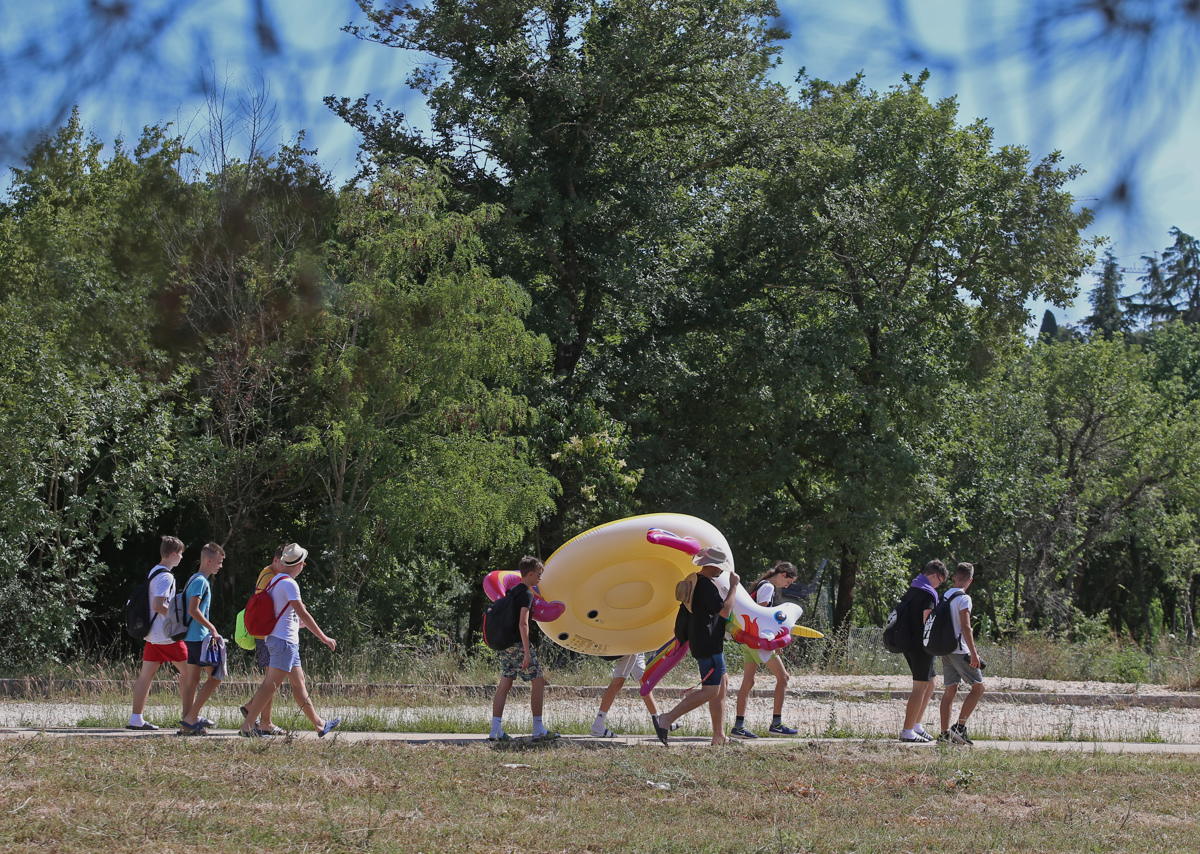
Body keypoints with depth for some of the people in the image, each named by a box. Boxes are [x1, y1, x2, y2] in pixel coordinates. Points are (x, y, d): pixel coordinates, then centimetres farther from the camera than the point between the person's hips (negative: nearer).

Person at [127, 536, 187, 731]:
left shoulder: (154, 572, 15)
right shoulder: (165, 576, -15)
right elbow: (158, 606, -24)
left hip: (152, 634, 9)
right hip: (166, 634, -9)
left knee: (147, 674, 7)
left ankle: (136, 719, 5)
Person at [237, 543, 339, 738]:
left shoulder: (275, 580, 13)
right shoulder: (289, 584, -15)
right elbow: (303, 614, -16)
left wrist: (297, 621, 39)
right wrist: (323, 637, -10)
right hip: (285, 640, -10)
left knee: (299, 683, 13)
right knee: (272, 685, -9)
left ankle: (319, 724, 18)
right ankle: (247, 726, -9)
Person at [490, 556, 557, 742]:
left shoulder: (512, 592, 16)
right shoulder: (526, 594, -12)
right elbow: (523, 623, -21)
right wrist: (527, 652, -23)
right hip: (518, 643, -9)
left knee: (505, 684, 5)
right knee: (538, 681, 0)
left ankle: (495, 730, -1)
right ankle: (538, 729, 2)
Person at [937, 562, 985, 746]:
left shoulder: (945, 596, 14)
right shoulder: (963, 598, -11)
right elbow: (965, 627, -19)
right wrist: (974, 653, -20)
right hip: (961, 651, -8)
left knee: (950, 690, 8)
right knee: (978, 687, 0)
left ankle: (945, 733, 3)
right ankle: (960, 727, -9)